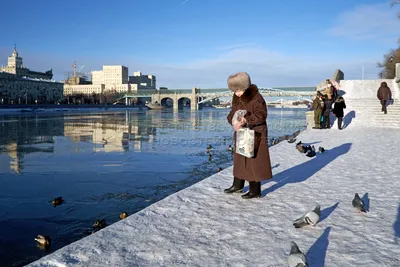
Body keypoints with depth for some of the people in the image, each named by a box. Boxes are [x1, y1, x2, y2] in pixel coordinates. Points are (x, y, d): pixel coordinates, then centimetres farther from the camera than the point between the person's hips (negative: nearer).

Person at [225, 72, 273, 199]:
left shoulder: (256, 98, -14)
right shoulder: (236, 98, 7)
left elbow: (261, 115, -18)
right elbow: (232, 113, 6)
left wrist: (247, 120, -30)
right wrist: (234, 122, -16)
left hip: (255, 134, -8)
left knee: (254, 161, -2)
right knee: (239, 159, 16)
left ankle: (255, 191, 8)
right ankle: (237, 185, 30)